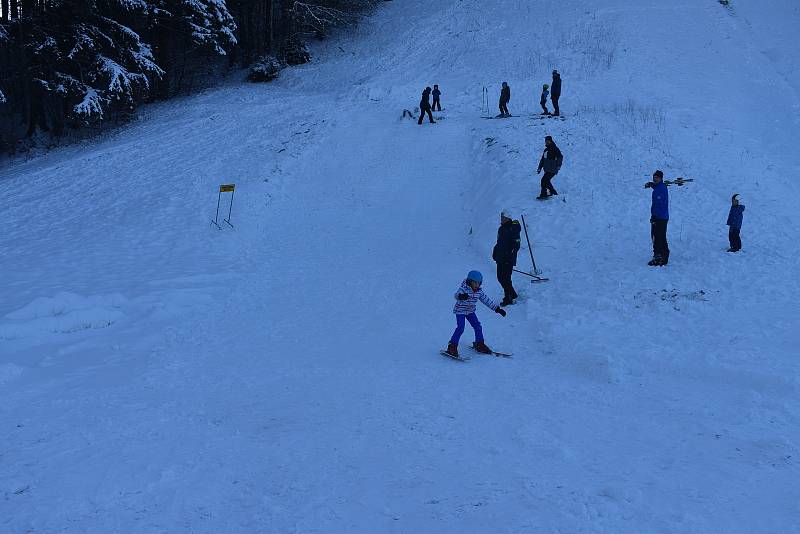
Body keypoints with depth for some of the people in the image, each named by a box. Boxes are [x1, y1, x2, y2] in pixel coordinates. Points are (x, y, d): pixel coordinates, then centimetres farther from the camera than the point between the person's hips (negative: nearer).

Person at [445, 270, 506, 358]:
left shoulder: (479, 291, -2)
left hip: (470, 312, 6)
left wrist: (497, 309, 6)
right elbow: (457, 294, -39)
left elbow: (487, 300, 7)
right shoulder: (464, 288, -21)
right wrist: (461, 296, -64)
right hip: (460, 311, -6)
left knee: (477, 326, 3)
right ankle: (452, 346, -9)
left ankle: (479, 344, 21)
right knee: (460, 328, -17)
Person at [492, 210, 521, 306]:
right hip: (500, 258, 9)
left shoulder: (513, 229, -12)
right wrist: (495, 252, 16)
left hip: (508, 259, -9)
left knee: (505, 279, -8)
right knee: (500, 277, 13)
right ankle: (513, 294, 27)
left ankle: (508, 299, 2)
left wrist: (511, 254, -22)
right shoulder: (501, 229, 14)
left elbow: (517, 245, -16)